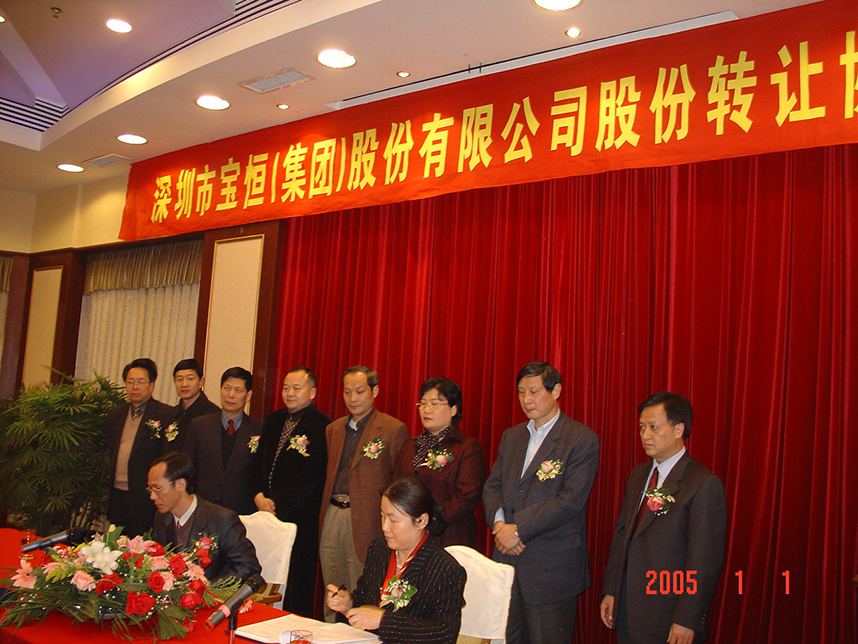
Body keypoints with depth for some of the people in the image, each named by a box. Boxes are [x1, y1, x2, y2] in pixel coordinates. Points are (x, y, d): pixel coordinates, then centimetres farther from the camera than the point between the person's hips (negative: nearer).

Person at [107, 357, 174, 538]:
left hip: (145, 498, -6)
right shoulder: (114, 414, 15)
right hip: (117, 495, 6)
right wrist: (108, 480, 11)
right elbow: (108, 452, 21)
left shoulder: (166, 414, -5)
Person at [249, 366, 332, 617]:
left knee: (295, 591, -1)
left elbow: (310, 479, -13)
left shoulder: (322, 427, -8)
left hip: (299, 520, -6)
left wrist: (276, 505, -11)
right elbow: (258, 462, 16)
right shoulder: (273, 420, 15)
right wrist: (259, 496, -1)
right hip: (268, 512, 6)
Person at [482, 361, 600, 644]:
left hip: (552, 567, -5)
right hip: (507, 559, 6)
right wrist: (500, 523, -9)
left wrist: (519, 530, -17)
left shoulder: (582, 440, -9)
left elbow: (571, 500, -17)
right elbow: (492, 487, 12)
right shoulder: (511, 436, 13)